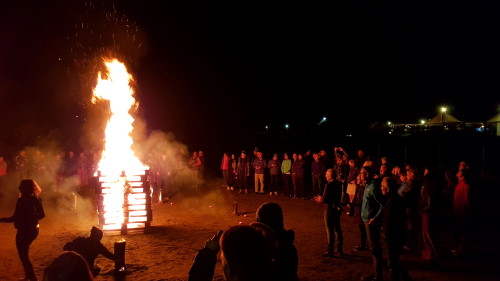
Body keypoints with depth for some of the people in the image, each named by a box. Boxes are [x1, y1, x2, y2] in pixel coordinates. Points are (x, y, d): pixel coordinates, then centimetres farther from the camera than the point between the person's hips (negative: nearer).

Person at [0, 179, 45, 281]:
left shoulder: (22, 200, -21)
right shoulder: (37, 199, 0)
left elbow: (15, 218, -21)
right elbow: (42, 215, 6)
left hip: (24, 231, -8)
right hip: (34, 230, 8)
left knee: (23, 256, 7)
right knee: (24, 253, 26)